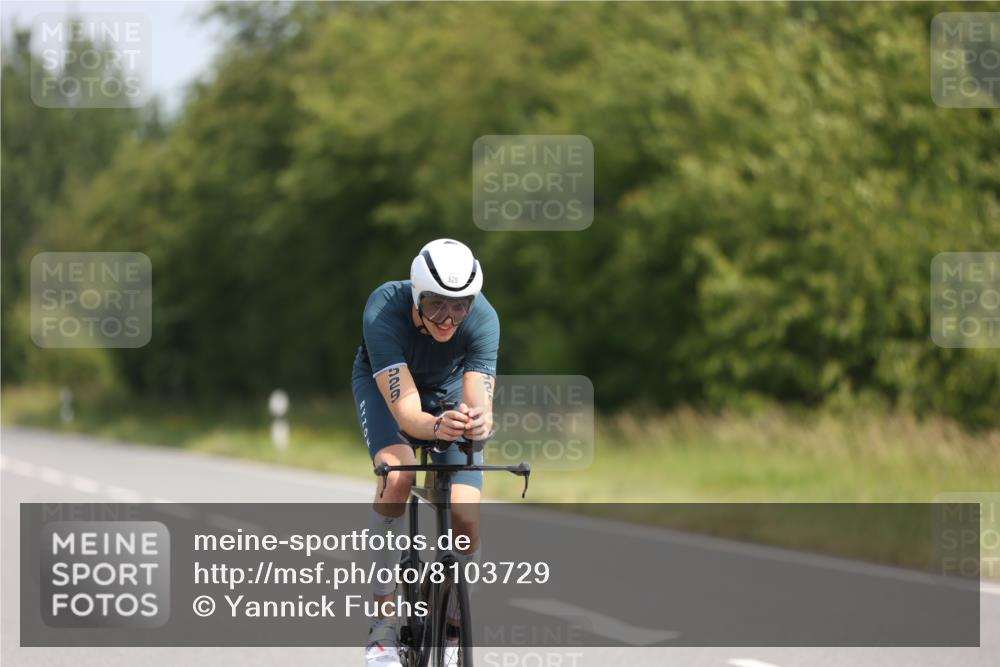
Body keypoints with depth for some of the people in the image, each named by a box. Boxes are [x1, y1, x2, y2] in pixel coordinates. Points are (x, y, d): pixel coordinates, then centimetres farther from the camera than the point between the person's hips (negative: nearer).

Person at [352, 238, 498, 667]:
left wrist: (479, 422, -64)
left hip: (448, 390, 2)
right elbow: (405, 409, -44)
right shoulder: (384, 311, -38)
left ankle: (452, 631, 8)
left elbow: (480, 400, -40)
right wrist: (437, 427, -65)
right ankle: (384, 623, -23)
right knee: (397, 475, -32)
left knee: (467, 516, -16)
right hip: (383, 384, -2)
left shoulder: (483, 319, -33)